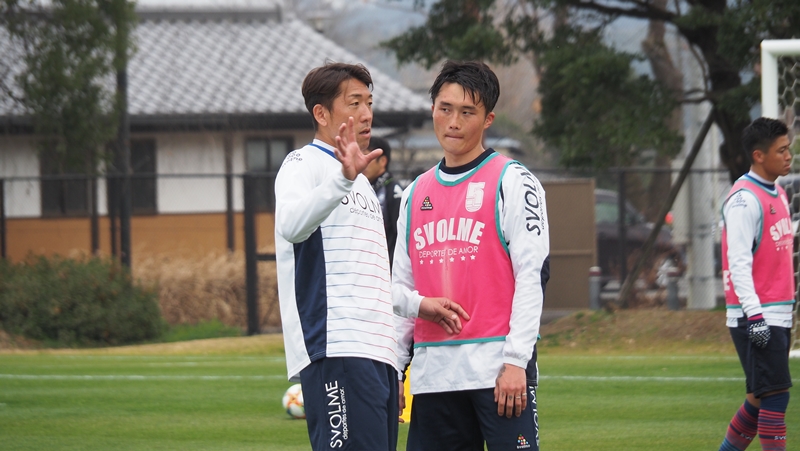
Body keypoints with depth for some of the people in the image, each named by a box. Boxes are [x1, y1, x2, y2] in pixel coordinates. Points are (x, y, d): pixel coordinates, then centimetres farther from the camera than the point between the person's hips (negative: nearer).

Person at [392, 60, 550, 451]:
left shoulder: (512, 182, 0)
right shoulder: (415, 194, 18)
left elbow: (532, 276, -7)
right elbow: (401, 288, 21)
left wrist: (515, 361, -15)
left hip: (497, 365, -6)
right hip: (432, 371, 6)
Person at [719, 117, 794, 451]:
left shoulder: (777, 194, 16)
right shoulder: (745, 199, -13)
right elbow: (738, 261, -18)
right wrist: (755, 314, -24)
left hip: (778, 315, 9)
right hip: (755, 317, -9)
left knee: (762, 399, 11)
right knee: (775, 395, -12)